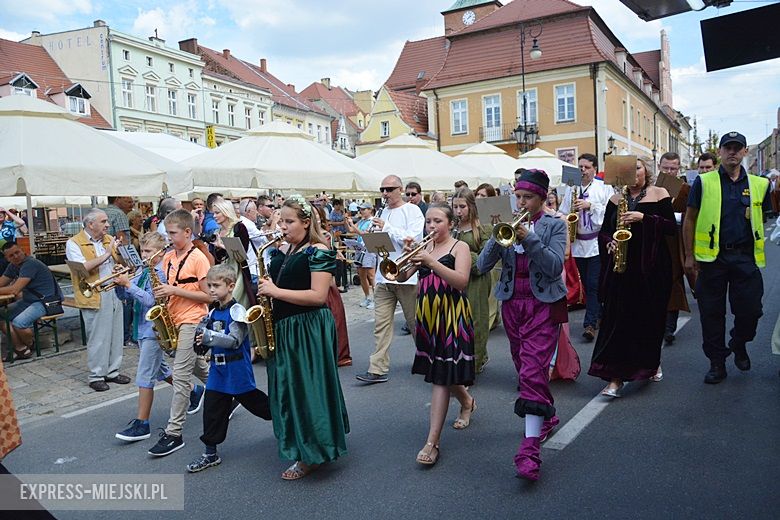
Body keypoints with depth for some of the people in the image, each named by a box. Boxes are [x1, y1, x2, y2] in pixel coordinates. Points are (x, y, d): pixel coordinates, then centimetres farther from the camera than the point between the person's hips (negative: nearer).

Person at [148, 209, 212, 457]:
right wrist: (162, 292, -2)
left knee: (181, 376, -7)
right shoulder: (168, 257, 8)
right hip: (175, 319, 8)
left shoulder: (198, 258, -13)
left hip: (193, 321, -8)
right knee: (199, 367, 20)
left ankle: (173, 434, 0)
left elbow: (208, 296, -14)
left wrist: (175, 290, -19)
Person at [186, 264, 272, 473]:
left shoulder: (236, 310, -15)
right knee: (212, 410, 7)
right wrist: (202, 341, -1)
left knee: (257, 403, 6)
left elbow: (235, 340, -23)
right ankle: (210, 454, 17)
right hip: (218, 370, 7)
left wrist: (209, 337, -33)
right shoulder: (213, 312, 9)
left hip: (238, 371, -7)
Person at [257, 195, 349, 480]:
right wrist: (264, 290, 1)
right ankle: (296, 443, 33)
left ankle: (311, 455, 14)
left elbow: (318, 296, -20)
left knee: (307, 389, 0)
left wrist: (276, 292, -21)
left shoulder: (318, 252, -12)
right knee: (286, 389, 15)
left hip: (309, 330, -8)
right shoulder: (281, 252, 12)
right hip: (281, 327, 8)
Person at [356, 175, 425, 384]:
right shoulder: (383, 212, 17)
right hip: (383, 276, 6)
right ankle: (378, 369, 4)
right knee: (381, 323, 1)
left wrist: (386, 227, -17)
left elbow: (413, 238, -17)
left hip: (406, 276, -6)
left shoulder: (412, 210, -4)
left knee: (415, 322, 8)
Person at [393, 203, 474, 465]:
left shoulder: (459, 247, -4)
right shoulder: (423, 248, 10)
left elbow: (462, 281, -19)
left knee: (442, 375, -8)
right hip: (427, 313, 6)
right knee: (439, 370, 17)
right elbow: (401, 276, 3)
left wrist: (430, 262, -26)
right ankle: (467, 402, 47)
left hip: (452, 314, -6)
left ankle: (432, 442, -6)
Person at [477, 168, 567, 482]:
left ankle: (530, 450, -14)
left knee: (532, 372, -14)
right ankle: (547, 417, 40)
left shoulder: (554, 226, -1)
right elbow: (482, 266, -3)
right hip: (512, 305, 5)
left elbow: (555, 267, -15)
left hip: (543, 305, -5)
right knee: (525, 369, 16)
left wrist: (529, 239, -25)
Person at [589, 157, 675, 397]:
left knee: (651, 318, 7)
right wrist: (609, 243, -8)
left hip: (651, 267, -1)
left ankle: (652, 362, 34)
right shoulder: (616, 199, 11)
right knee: (618, 319, -4)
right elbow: (604, 232, 13)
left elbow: (672, 227, -4)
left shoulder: (659, 194, 4)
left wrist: (644, 218, -16)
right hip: (622, 267, 1)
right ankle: (615, 377, -1)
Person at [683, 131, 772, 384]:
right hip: (712, 257, -1)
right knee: (712, 313, 4)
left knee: (750, 310, 2)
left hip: (746, 258, 2)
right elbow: (690, 219, 3)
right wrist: (689, 255, 0)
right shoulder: (704, 182, 2)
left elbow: (765, 219, 17)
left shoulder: (759, 185, 8)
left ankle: (739, 345, 33)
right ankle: (716, 362, 18)